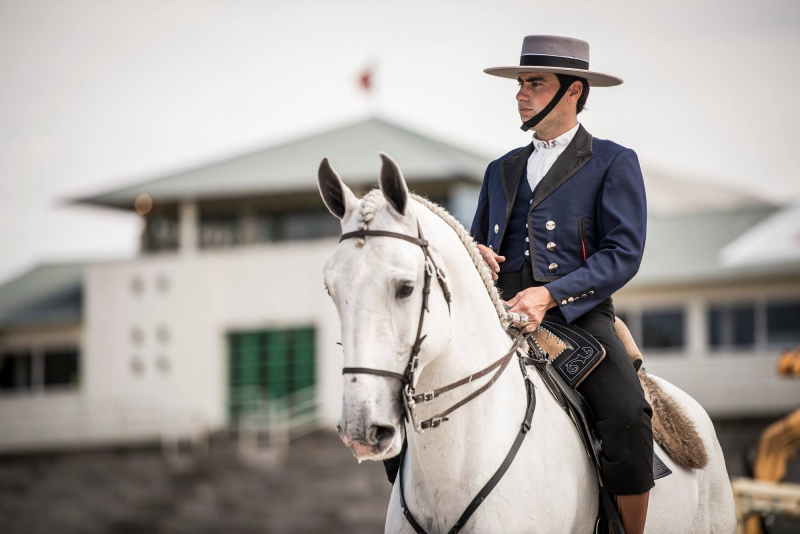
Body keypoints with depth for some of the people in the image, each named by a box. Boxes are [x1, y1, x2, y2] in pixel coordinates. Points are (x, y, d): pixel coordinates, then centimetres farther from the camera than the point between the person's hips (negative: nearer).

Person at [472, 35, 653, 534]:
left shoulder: (613, 163, 6)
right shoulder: (503, 170, 23)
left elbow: (624, 254, -5)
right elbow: (479, 243, 29)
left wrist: (550, 295, -19)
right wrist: (475, 254, 2)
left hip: (577, 315, -5)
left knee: (628, 419, -30)